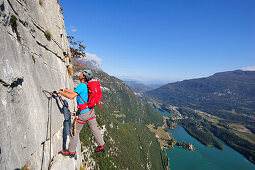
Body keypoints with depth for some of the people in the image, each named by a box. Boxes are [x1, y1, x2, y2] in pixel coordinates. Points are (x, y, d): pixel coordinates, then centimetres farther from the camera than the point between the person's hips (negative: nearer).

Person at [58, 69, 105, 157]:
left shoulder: (82, 85, -17)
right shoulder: (87, 85, 10)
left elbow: (71, 96, -24)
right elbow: (76, 91, 21)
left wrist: (61, 92, -11)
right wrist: (65, 90, 21)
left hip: (83, 113, -8)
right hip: (91, 111, 8)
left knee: (75, 131, 11)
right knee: (94, 129, 18)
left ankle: (71, 151, 28)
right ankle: (101, 146, 29)